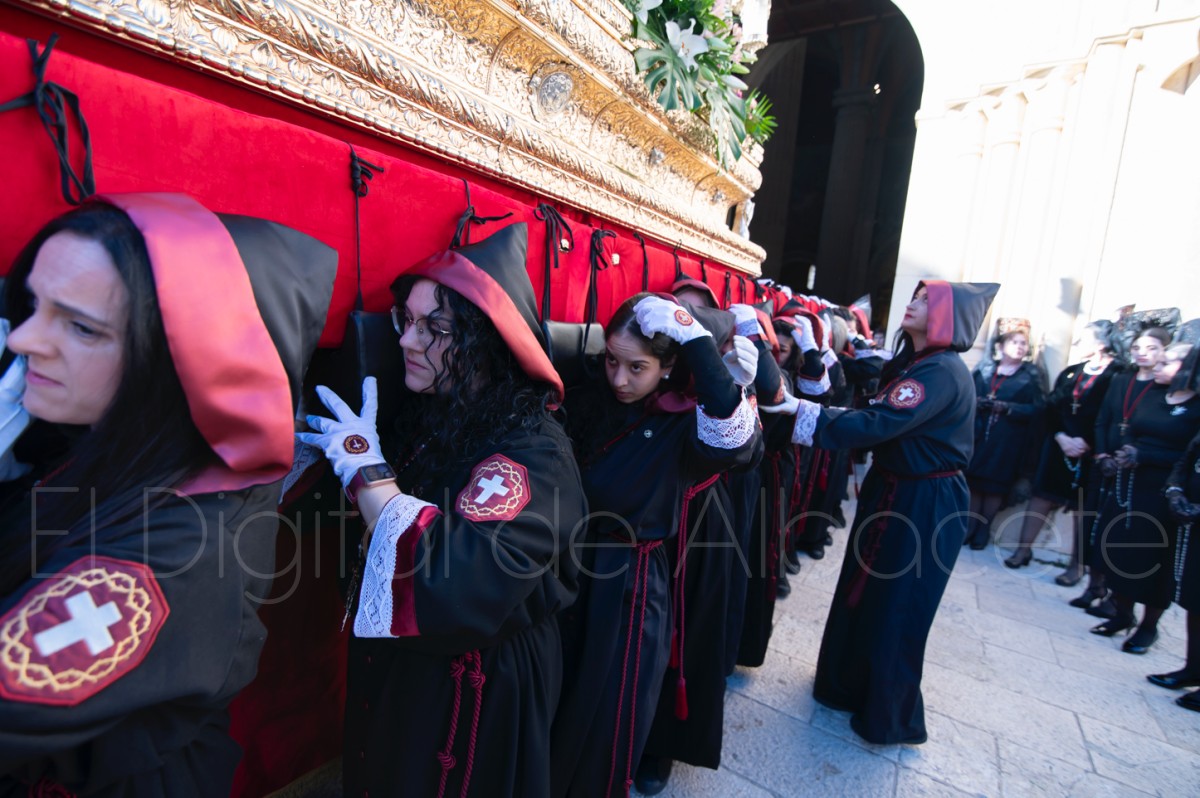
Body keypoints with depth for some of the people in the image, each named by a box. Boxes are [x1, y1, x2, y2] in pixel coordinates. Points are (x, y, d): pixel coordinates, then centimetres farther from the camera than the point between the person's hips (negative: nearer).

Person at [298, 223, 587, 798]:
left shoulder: (532, 453, -29)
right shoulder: (428, 415, -4)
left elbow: (457, 591, -39)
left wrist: (366, 467, -30)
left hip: (472, 698, -7)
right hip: (392, 664, 7)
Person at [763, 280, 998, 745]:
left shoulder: (943, 373, -22)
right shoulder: (913, 362, 9)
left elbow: (879, 424, -32)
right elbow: (884, 418, 11)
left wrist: (802, 410, -33)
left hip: (924, 505, -9)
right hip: (892, 489, 9)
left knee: (896, 607, 4)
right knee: (864, 590, 19)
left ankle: (890, 719, 26)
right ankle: (852, 684, 40)